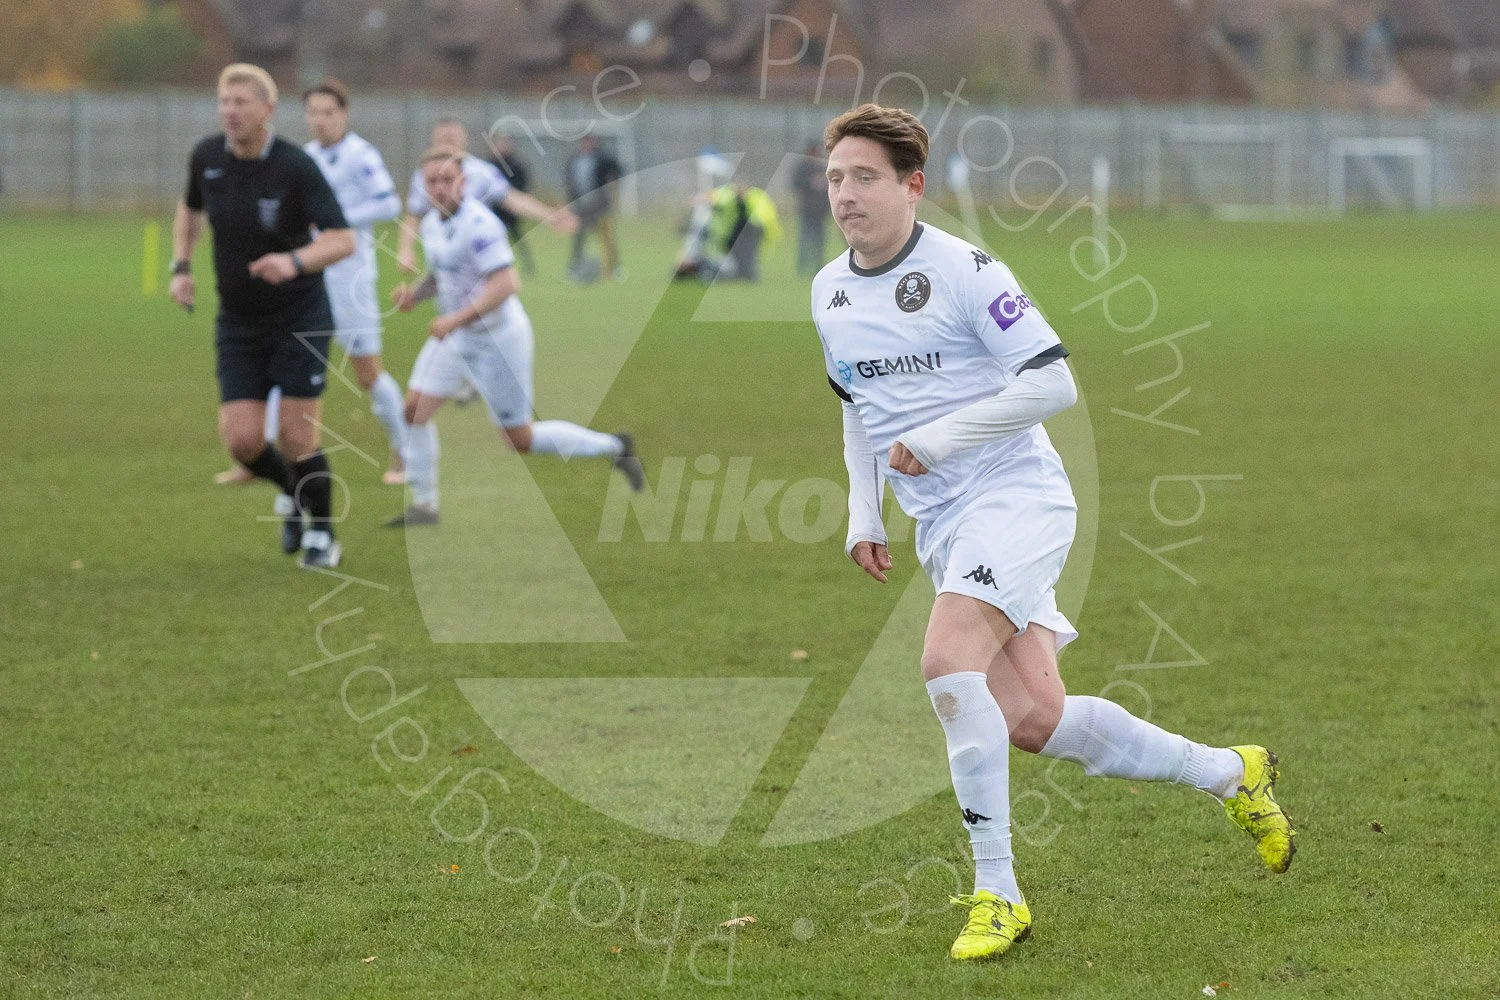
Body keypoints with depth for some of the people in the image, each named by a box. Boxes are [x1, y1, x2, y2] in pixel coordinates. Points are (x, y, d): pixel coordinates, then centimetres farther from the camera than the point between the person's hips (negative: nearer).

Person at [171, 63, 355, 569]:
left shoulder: (297, 167, -20)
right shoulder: (206, 157, -4)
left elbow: (343, 240, -25)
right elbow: (190, 207, 18)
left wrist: (294, 261, -43)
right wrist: (181, 267, 5)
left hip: (300, 318, -4)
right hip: (238, 323, 4)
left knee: (297, 438, -6)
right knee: (242, 440, -6)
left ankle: (321, 536, 19)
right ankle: (293, 494, 28)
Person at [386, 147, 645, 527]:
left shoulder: (479, 225, -24)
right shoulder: (431, 224, 4)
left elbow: (504, 285, -30)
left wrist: (456, 320, -33)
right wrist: (415, 292, -1)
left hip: (497, 336, -8)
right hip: (455, 336, 8)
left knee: (521, 439, 2)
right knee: (416, 407, -3)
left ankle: (613, 448, 19)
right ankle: (424, 503, 8)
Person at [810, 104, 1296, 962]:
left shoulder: (963, 271, -12)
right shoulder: (829, 294, 10)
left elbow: (1053, 383, -15)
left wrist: (935, 440, -17)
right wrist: (863, 515, 16)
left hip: (1016, 496, -7)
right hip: (942, 526, 7)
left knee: (948, 663, -27)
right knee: (1033, 719, 0)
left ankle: (997, 892, -19)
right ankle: (1231, 775, 21)